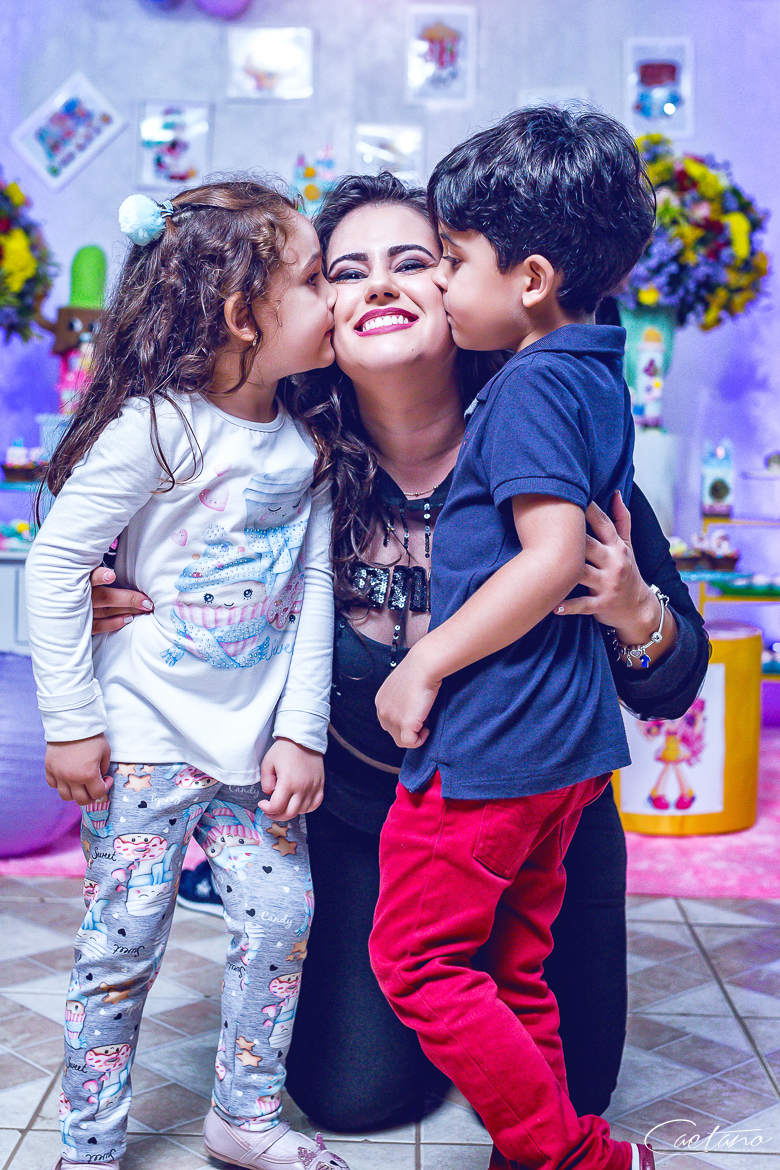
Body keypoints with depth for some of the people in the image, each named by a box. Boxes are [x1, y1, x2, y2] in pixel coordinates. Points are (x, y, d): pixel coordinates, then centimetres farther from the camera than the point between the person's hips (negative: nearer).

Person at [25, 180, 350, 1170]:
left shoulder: (307, 439, 1)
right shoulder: (154, 424, -16)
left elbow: (314, 584, 3)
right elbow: (55, 563, -13)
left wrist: (300, 730, -2)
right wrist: (70, 720, -12)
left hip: (252, 741, 6)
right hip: (145, 737, -5)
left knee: (281, 917, 7)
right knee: (124, 940, 4)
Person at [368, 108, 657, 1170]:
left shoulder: (532, 385, -17)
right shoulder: (601, 377, 12)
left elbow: (553, 554, -26)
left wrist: (424, 666, -19)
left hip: (489, 740, -10)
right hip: (571, 740, 10)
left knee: (417, 960, 4)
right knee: (515, 964, 19)